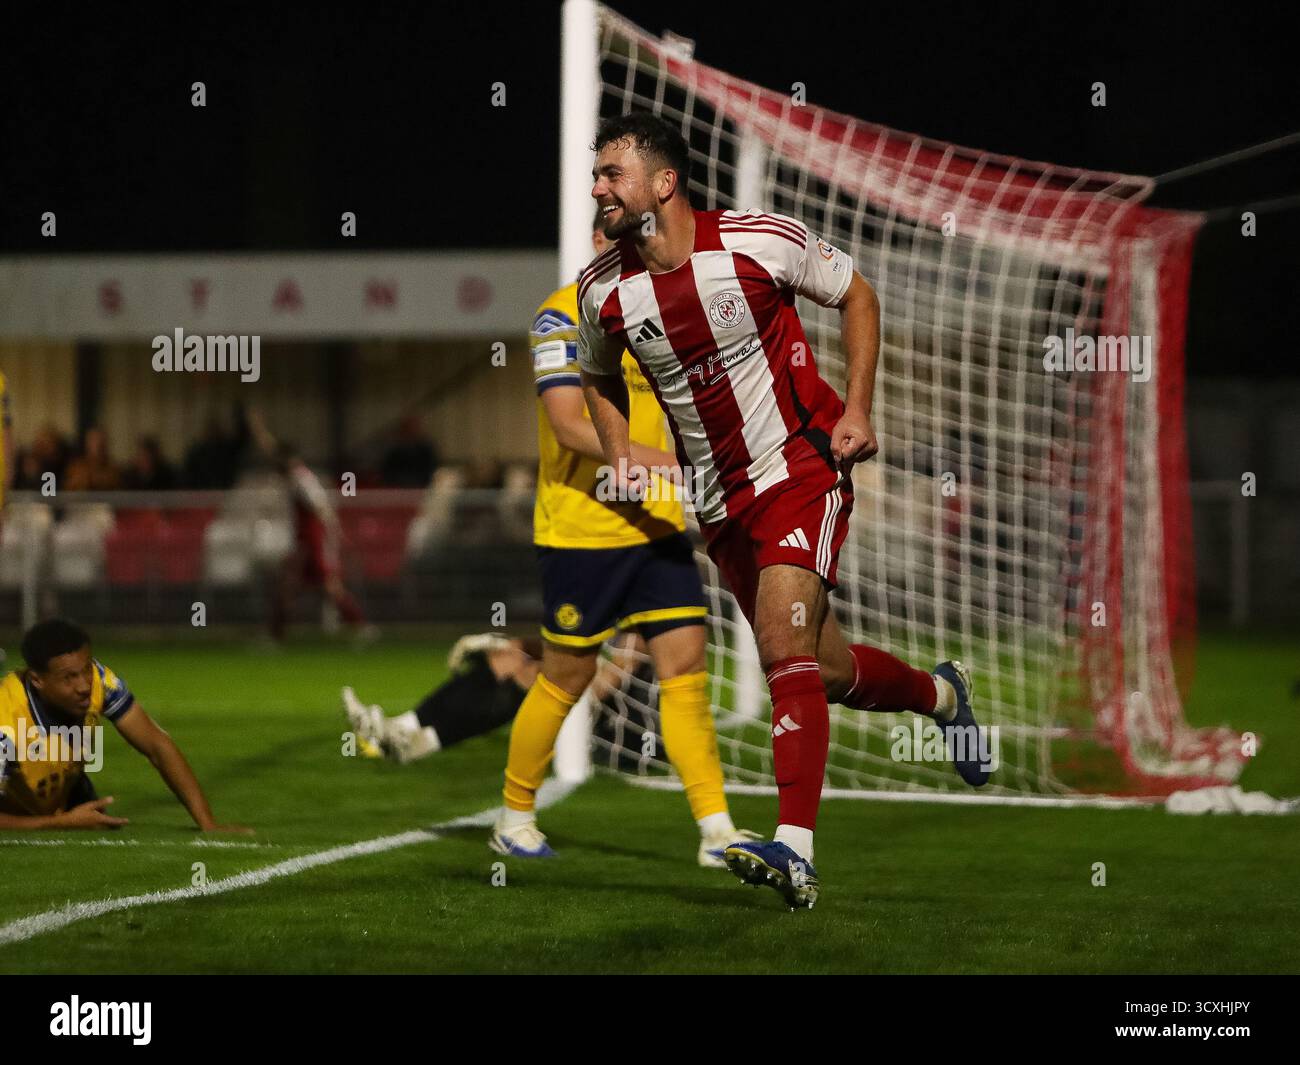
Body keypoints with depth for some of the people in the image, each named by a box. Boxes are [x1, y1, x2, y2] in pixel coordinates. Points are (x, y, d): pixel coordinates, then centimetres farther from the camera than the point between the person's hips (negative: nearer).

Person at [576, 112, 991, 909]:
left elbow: (856, 293, 3)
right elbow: (600, 377, 18)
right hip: (719, 500, 5)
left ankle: (795, 852, -26)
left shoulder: (760, 241, -14)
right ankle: (942, 695, 43)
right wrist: (620, 453, 0)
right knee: (827, 672, 11)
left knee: (785, 648, -21)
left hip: (801, 464, -5)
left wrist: (857, 409, -5)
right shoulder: (604, 290, -3)